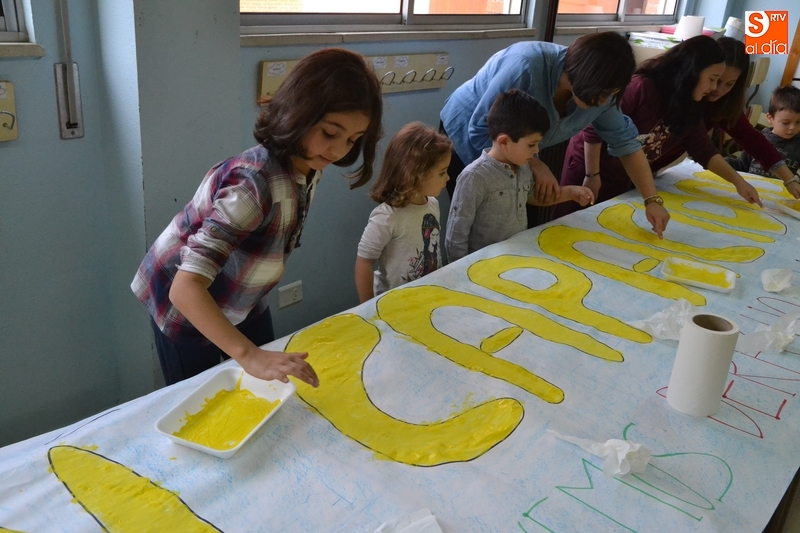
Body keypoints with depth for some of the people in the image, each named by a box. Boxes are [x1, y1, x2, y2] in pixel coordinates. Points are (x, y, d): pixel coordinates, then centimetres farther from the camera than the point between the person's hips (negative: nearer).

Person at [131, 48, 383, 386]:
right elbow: (185, 288, -42)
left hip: (243, 302, 7)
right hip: (187, 311, -7)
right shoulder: (254, 183, -37)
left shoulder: (307, 164, -13)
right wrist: (250, 356, -52)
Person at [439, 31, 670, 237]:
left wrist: (652, 200, -14)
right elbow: (482, 132, -31)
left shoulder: (599, 91, -18)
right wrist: (536, 166, -31)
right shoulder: (527, 67, -38)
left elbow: (625, 142, -8)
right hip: (466, 138, -5)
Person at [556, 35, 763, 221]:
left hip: (621, 180, 7)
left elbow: (703, 149, 5)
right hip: (588, 167, -7)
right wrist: (592, 175, -19)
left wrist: (738, 182, -1)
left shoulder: (689, 107, -2)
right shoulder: (641, 88, -26)